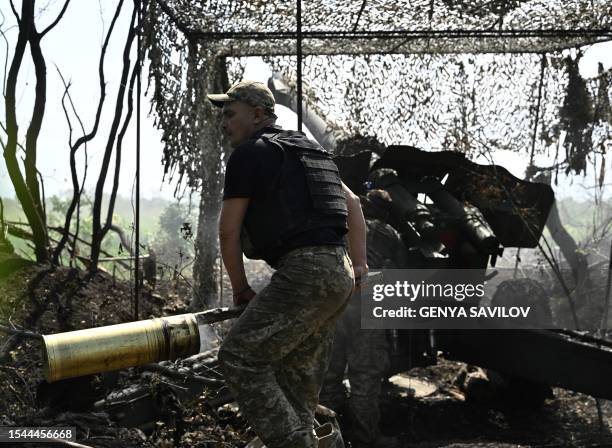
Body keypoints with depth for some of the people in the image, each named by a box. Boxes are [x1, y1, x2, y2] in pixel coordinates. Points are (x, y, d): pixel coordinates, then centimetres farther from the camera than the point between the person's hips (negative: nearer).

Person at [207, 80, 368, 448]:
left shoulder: (249, 154, -1)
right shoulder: (306, 149, 25)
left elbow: (229, 230, 0)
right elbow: (353, 203, 30)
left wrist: (240, 288, 12)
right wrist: (359, 264, 28)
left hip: (304, 271, -9)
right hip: (339, 275, 9)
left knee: (240, 358, -10)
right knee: (299, 382, 12)